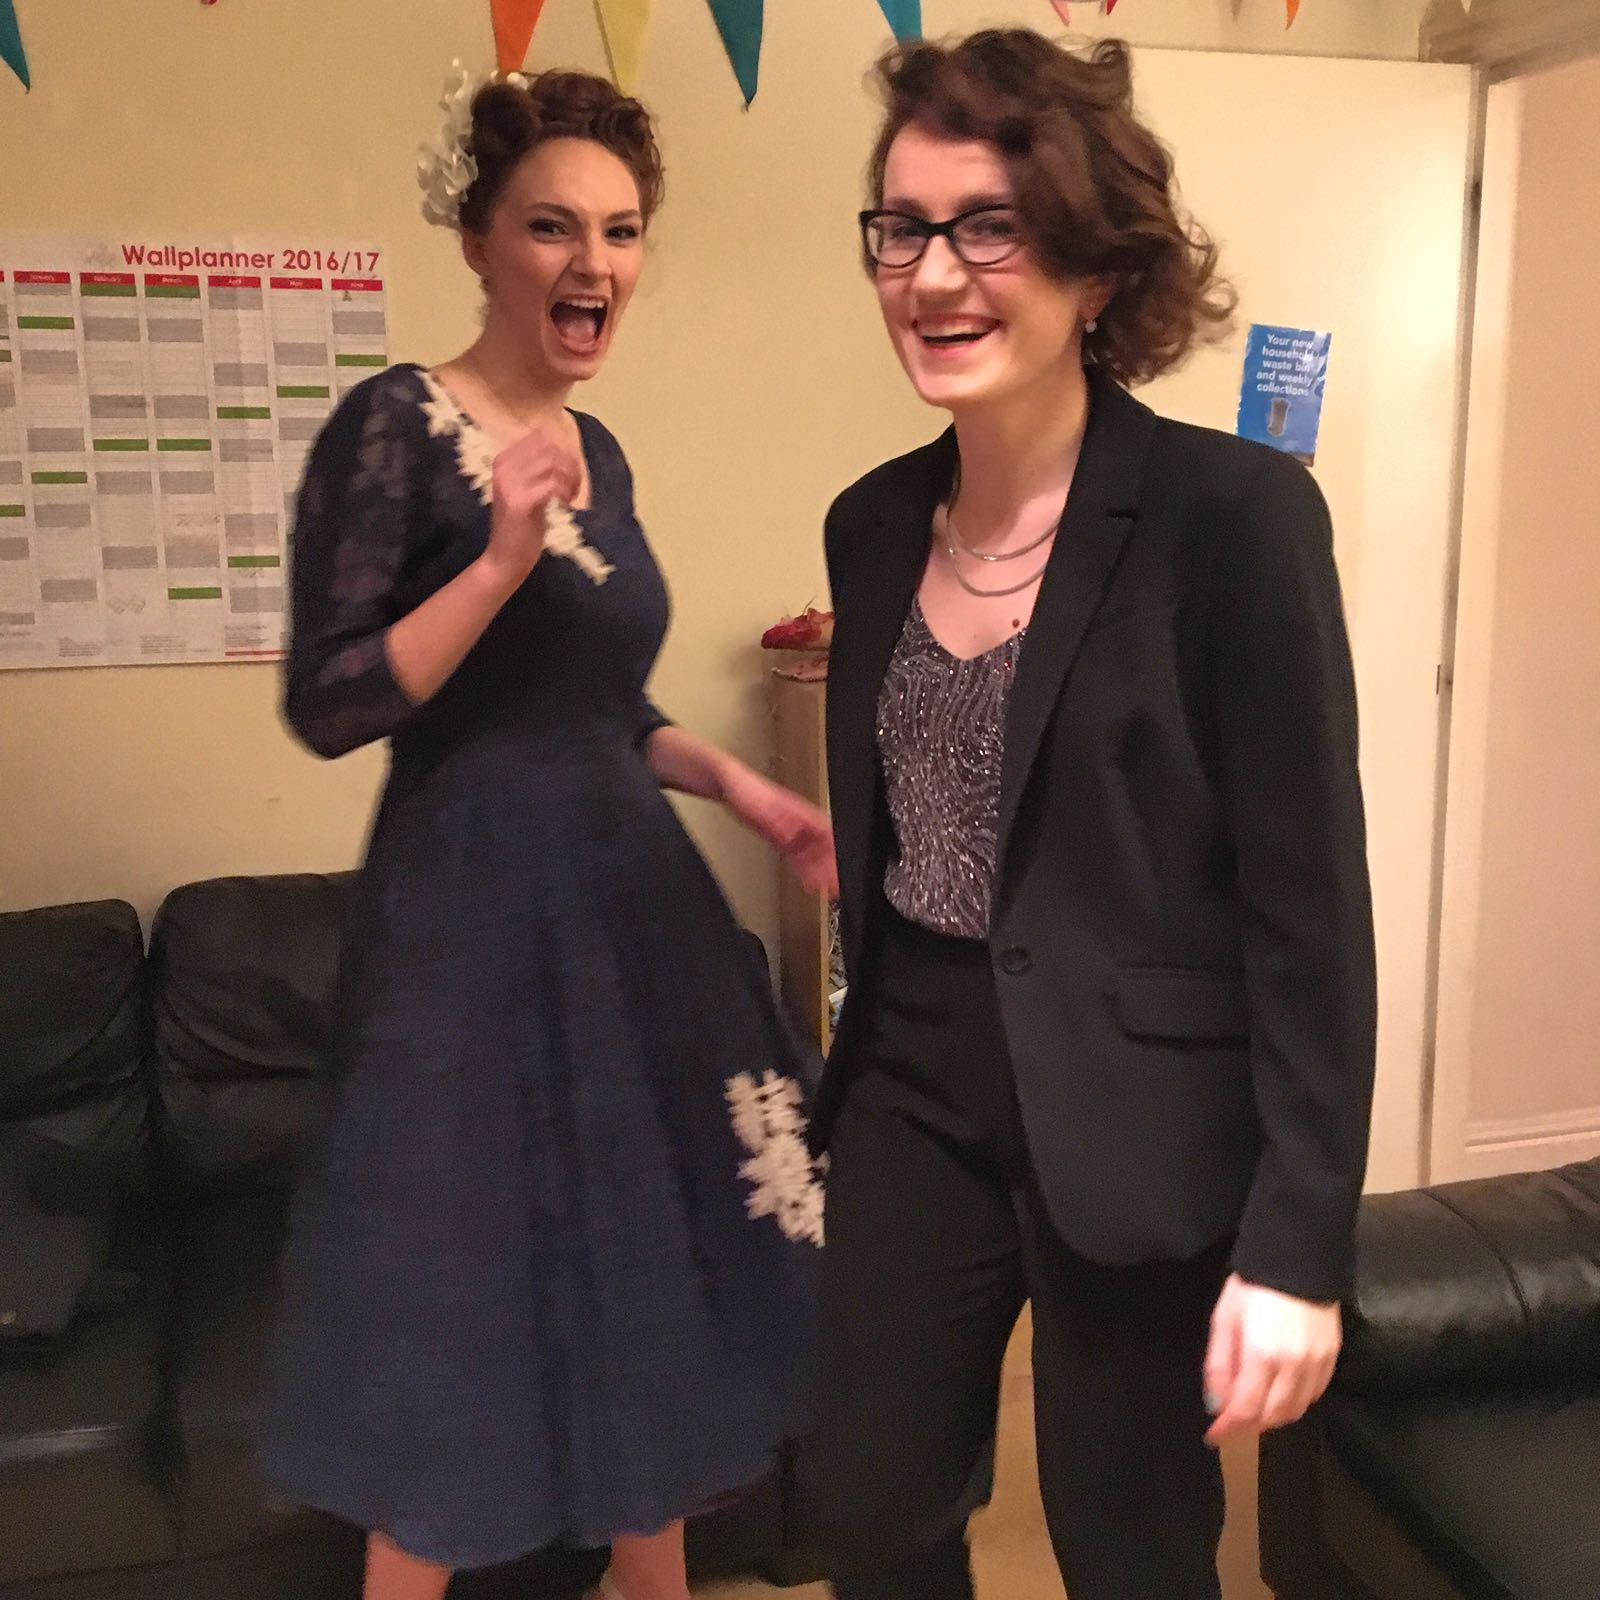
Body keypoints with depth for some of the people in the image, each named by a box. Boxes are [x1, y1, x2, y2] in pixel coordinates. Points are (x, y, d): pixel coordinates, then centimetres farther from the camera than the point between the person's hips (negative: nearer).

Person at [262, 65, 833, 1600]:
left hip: (634, 910, 7)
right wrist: (503, 559, -23)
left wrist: (735, 782, 6)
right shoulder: (394, 424, -11)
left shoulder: (599, 452, 11)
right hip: (471, 927, -7)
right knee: (464, 1308, 6)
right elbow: (325, 704, -16)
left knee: (656, 1276, 16)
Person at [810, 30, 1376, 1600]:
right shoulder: (875, 523, 3)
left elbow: (1312, 900, -14)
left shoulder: (1231, 510, -15)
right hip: (913, 1106, 5)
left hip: (1130, 1128, -5)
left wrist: (1299, 1240, -15)